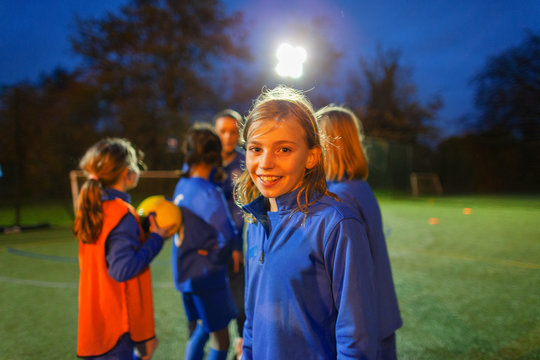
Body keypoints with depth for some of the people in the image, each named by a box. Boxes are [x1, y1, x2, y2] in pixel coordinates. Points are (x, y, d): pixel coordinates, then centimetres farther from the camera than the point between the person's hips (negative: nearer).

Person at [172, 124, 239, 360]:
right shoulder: (207, 193, -24)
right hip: (206, 278, -8)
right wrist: (216, 259, -17)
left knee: (200, 329, 26)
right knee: (220, 340, 8)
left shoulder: (182, 185, 0)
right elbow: (228, 234, -33)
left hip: (184, 275, 8)